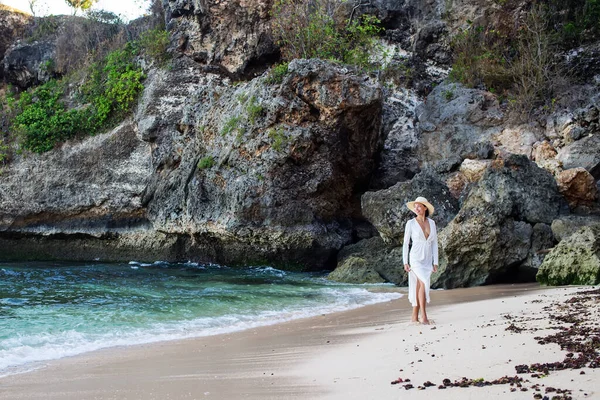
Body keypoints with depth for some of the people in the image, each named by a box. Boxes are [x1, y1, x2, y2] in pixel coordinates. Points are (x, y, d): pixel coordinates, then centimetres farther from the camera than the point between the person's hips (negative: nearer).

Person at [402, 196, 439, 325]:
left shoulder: (431, 223, 6)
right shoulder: (410, 223, -4)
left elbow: (434, 243, 9)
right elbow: (406, 243, -2)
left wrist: (435, 262, 5)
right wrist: (405, 262, -7)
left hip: (427, 260, 4)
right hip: (415, 258, -4)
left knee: (419, 287, 6)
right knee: (424, 284, -20)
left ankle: (415, 317, 13)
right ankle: (424, 316, -19)